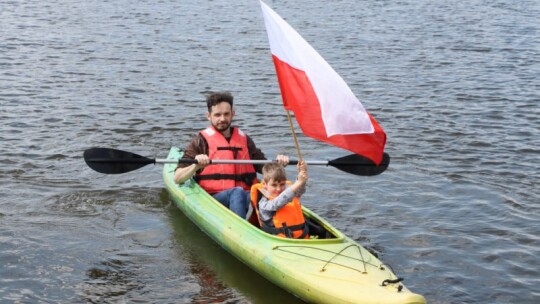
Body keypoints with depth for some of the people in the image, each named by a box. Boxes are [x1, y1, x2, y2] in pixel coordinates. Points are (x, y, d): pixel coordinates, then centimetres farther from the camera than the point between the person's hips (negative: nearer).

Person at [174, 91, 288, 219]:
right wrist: (196, 165, -20)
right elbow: (177, 178, -1)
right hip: (212, 199, -3)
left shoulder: (244, 139, 18)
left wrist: (278, 164, 0)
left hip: (246, 196, 3)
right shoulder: (202, 140, 5)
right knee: (237, 192, -35)